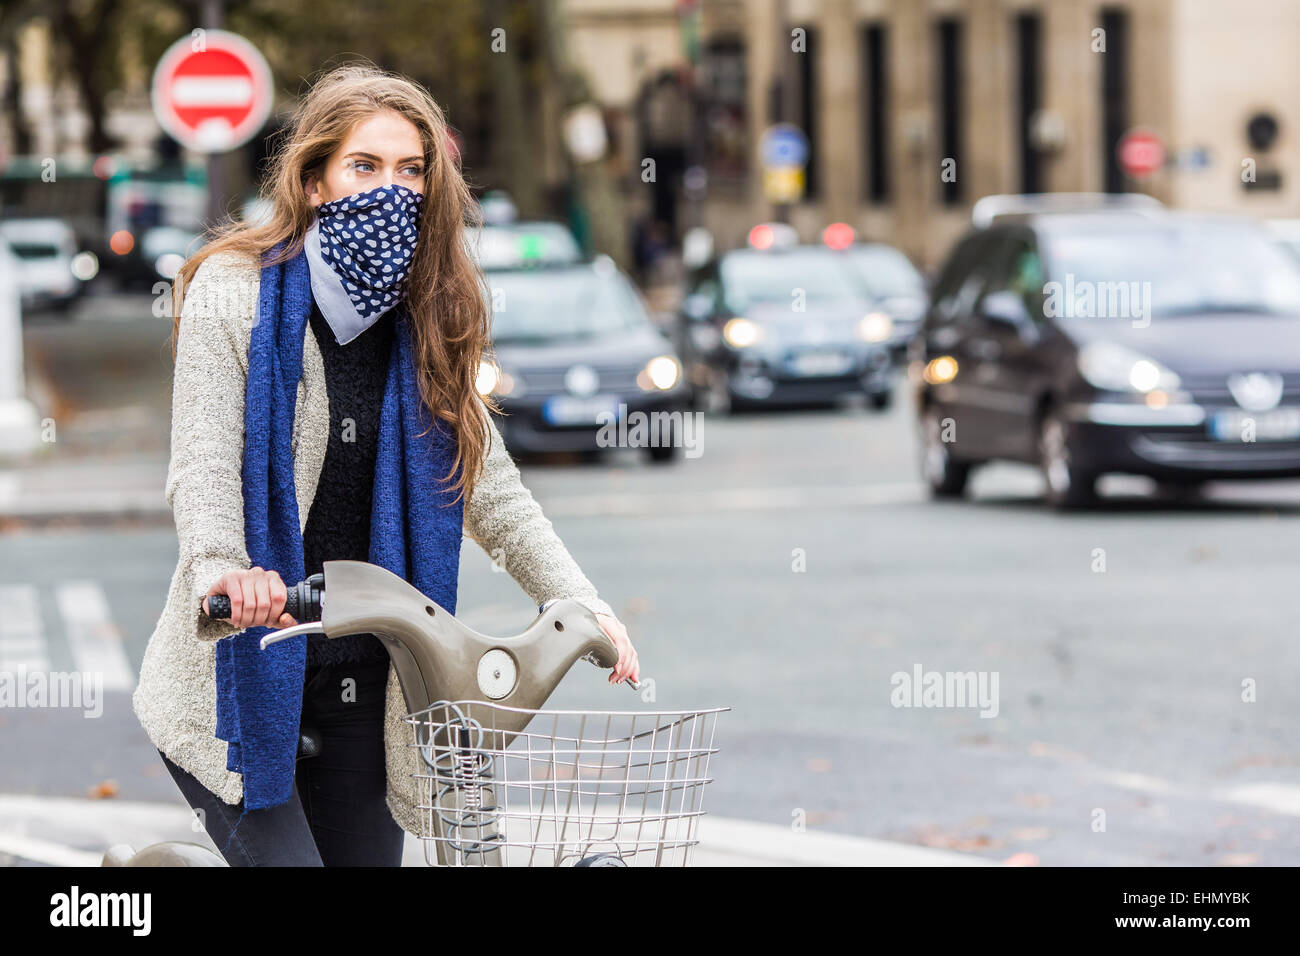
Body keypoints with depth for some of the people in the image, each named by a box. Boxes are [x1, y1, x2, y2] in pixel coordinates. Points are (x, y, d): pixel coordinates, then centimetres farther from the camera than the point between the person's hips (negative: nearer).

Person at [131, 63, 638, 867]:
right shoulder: (234, 290, -6)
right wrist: (223, 570, -35)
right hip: (241, 675, -5)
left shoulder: (422, 320, 8)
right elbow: (203, 462, -16)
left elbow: (490, 484, 8)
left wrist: (587, 608, -2)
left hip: (363, 691, 5)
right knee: (281, 858, -17)